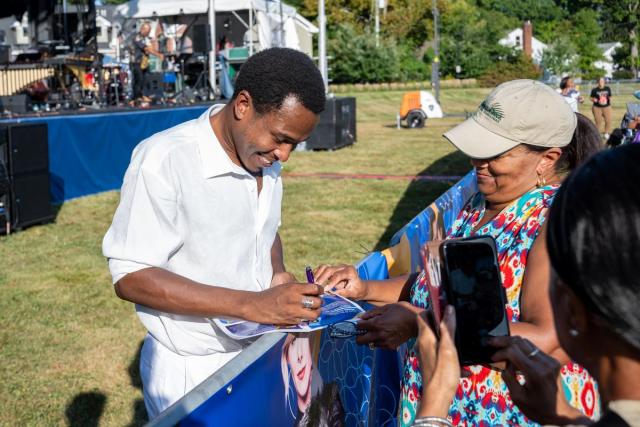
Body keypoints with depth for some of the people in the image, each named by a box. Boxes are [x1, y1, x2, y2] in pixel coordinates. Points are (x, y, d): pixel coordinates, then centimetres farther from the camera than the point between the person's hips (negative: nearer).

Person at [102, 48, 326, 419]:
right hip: (193, 373, -6)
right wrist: (251, 304, -30)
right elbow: (130, 277, -23)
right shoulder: (164, 160, -22)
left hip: (259, 355, 6)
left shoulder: (266, 159, 1)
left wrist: (279, 276, -6)